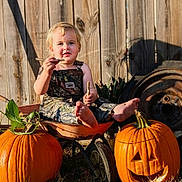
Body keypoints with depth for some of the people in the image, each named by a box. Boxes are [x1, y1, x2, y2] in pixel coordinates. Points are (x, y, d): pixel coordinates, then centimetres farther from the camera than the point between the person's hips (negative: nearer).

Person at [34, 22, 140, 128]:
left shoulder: (82, 68, 14)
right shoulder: (47, 68, 8)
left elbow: (91, 90, 6)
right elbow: (39, 91, -5)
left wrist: (91, 96, -20)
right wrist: (47, 72, -22)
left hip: (79, 104, 3)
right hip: (53, 105, -3)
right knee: (63, 109, -37)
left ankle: (116, 112, -56)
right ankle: (80, 118, -70)